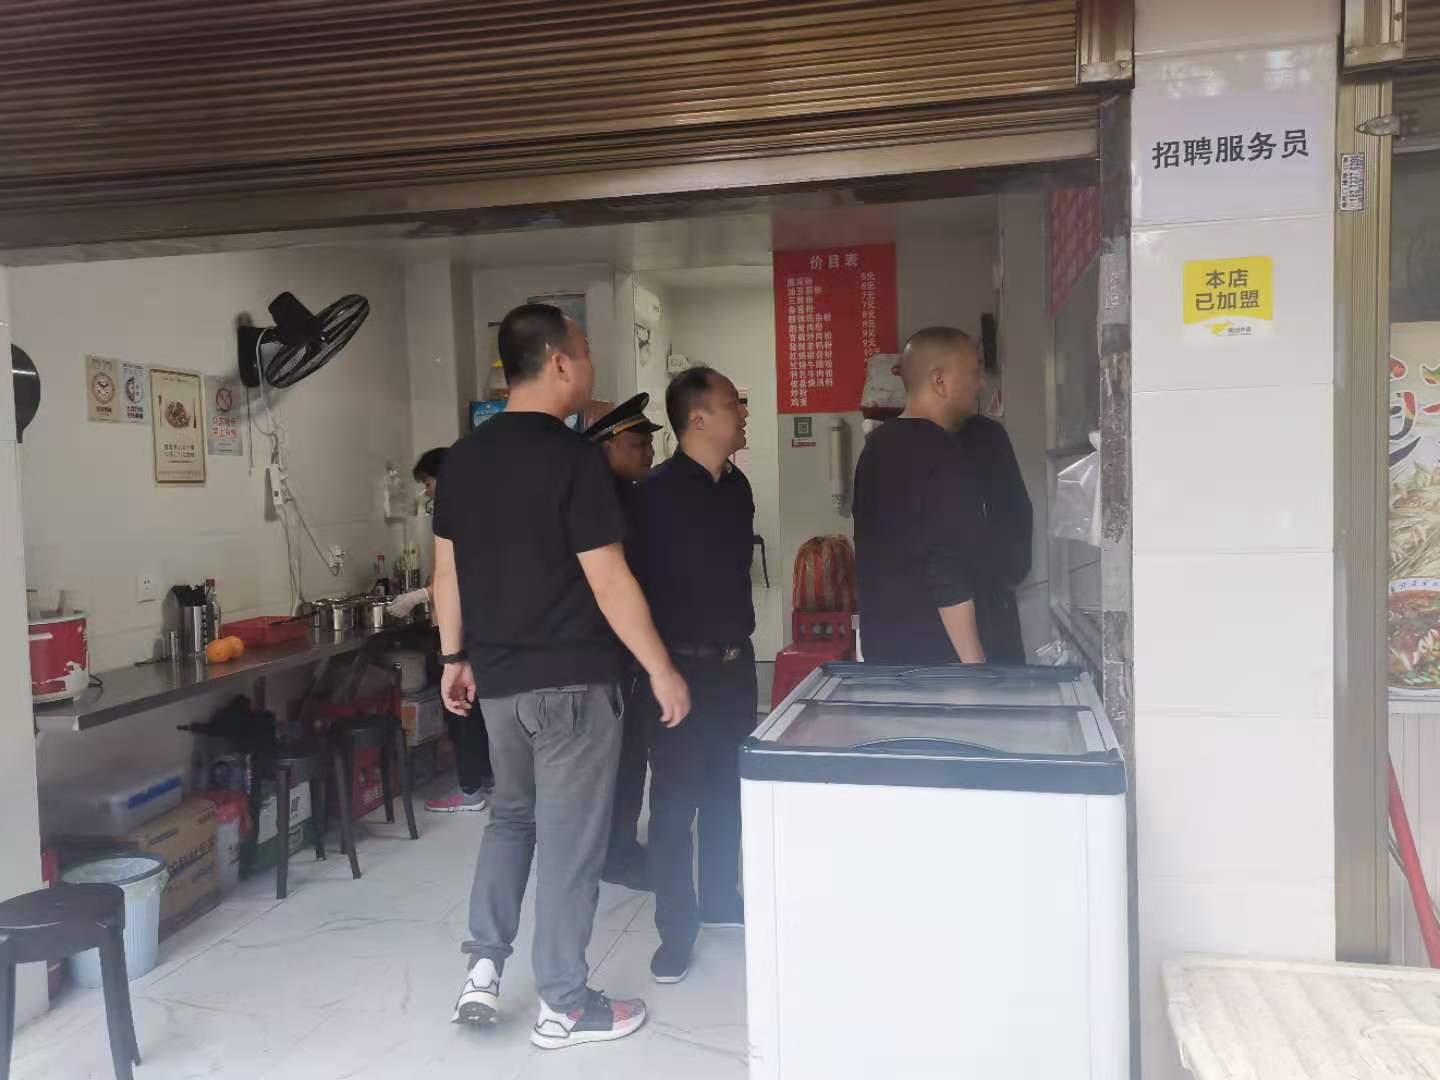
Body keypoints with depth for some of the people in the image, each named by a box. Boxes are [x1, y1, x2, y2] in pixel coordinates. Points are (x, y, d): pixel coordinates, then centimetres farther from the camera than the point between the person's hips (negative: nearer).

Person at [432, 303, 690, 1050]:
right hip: (571, 680, -6)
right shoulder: (572, 457, -16)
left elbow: (447, 571, 10)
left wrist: (455, 659, 20)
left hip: (497, 678, 7)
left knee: (512, 815, 25)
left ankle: (484, 965, 21)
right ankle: (564, 1006, 18)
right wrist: (663, 672, -9)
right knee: (569, 838, 6)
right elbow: (609, 582, -18)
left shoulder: (463, 457, 5)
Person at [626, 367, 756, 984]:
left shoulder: (737, 486, 8)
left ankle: (719, 899, 33)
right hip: (681, 666, -7)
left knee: (726, 789, 17)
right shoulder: (656, 494, -15)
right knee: (676, 801, 1)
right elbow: (633, 581, -17)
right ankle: (676, 930, 13)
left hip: (735, 662, 7)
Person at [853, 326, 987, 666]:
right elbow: (950, 576, -23)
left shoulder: (877, 444, 8)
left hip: (881, 640, 9)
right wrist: (974, 663, -19)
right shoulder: (943, 457, -20)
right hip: (931, 652, -8)